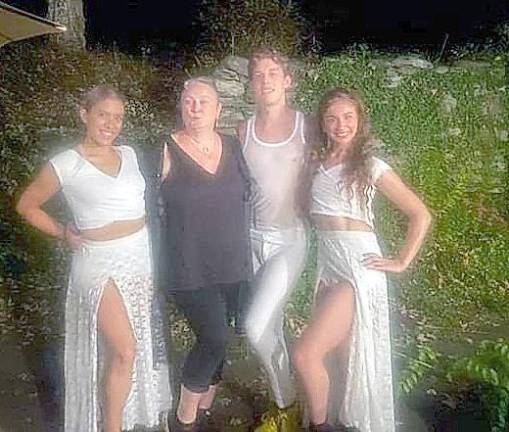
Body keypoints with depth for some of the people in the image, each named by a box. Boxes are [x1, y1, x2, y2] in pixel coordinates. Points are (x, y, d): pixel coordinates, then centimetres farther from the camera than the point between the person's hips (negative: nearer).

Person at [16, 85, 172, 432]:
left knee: (144, 343, 15)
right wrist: (64, 233, -4)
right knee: (124, 349, -9)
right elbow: (27, 205, 1)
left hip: (141, 256, 6)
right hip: (100, 262, -6)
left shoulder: (129, 154, 5)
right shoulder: (66, 164, -11)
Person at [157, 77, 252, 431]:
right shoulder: (167, 152, -7)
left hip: (232, 265, 5)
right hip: (189, 269, -5)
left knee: (215, 340, 12)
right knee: (215, 338, -15)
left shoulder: (233, 147, 6)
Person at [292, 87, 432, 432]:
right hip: (327, 266, 6)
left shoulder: (371, 166, -5)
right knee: (338, 358, 12)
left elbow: (421, 215, -3)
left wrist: (402, 262, -4)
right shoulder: (319, 163, 10)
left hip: (358, 266, -6)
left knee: (305, 354, -13)